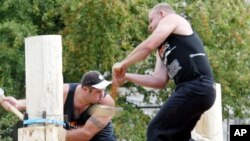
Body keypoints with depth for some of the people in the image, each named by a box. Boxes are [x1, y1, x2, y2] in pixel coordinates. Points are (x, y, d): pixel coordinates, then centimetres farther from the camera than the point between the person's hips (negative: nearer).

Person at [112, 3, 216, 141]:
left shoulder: (171, 19, 8)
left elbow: (148, 45, -7)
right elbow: (159, 80, 19)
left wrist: (122, 65, 3)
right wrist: (127, 76, 16)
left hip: (195, 88, -9)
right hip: (199, 91, 9)